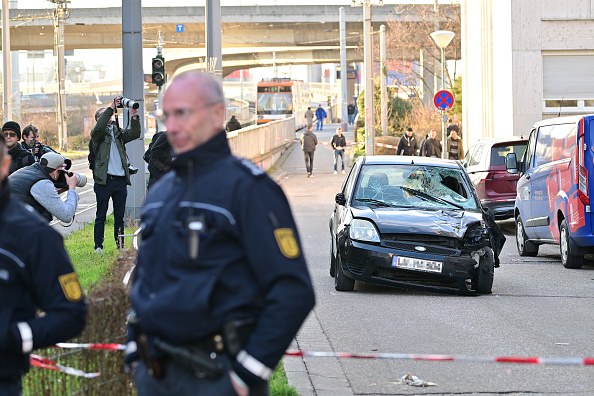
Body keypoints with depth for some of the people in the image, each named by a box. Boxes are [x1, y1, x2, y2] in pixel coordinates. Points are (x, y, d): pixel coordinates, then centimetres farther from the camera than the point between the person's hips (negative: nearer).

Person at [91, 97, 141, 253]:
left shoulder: (118, 132, 17)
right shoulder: (97, 133, 3)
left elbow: (134, 134, 5)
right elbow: (99, 128, -19)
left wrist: (135, 117, -11)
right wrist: (111, 108, -21)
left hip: (121, 179, 4)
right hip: (104, 180, -4)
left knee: (119, 216, 9)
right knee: (101, 216, 0)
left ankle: (120, 246, 15)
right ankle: (98, 246, 5)